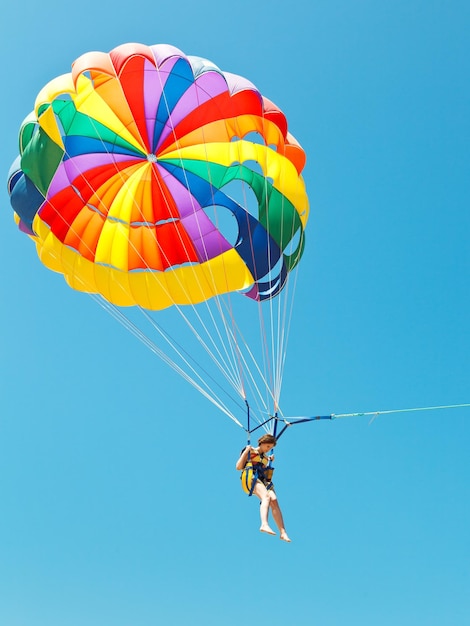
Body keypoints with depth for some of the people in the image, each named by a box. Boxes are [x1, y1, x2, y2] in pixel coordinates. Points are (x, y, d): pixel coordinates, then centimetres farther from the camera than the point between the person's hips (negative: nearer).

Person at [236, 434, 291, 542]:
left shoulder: (265, 457, 25)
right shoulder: (250, 452, 8)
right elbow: (238, 467, -1)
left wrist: (270, 461, 23)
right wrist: (246, 452, -7)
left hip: (264, 480, 5)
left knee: (274, 500, -22)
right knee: (266, 496, -34)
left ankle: (282, 532, -28)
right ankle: (264, 524, -54)